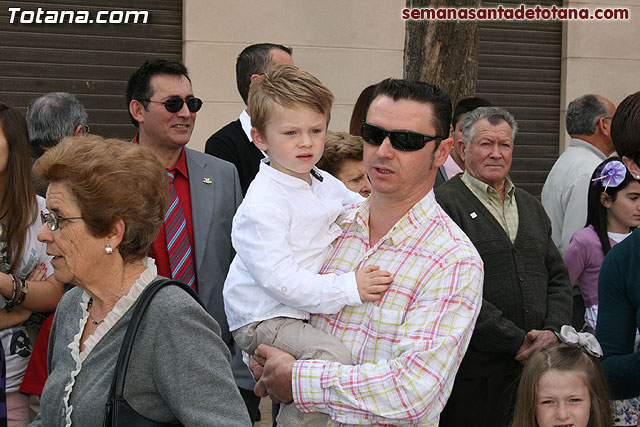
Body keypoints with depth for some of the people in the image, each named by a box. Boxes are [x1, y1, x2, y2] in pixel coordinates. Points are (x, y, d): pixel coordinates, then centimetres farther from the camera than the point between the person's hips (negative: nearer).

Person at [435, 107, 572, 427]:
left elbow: (557, 277, 17)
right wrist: (517, 343, -14)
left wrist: (553, 331, -2)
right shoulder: (445, 204, -6)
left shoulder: (530, 206, 18)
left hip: (534, 367, 6)